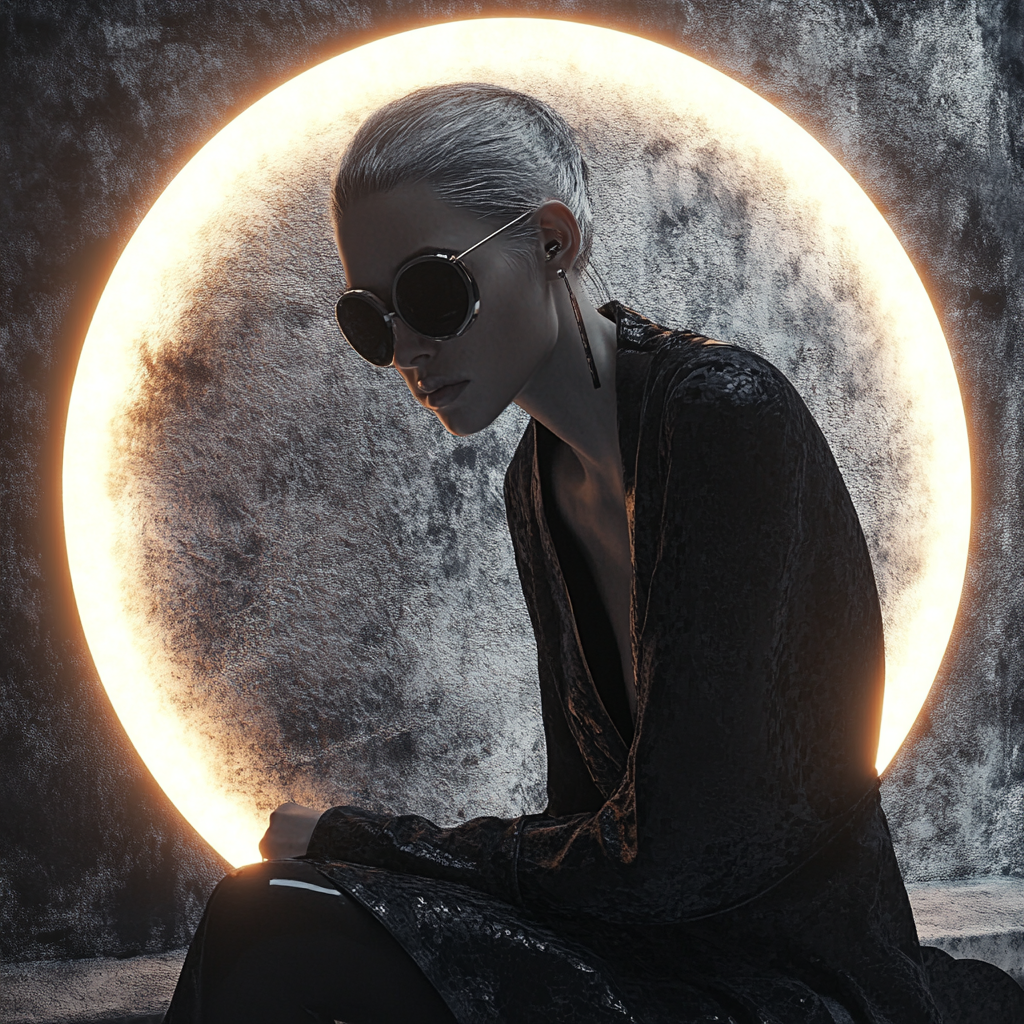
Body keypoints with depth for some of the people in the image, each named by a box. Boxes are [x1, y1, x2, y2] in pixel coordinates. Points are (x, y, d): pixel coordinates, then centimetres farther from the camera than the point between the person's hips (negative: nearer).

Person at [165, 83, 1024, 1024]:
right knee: (266, 917, -12)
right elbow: (585, 809, 12)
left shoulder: (727, 416, -18)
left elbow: (664, 859, -21)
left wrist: (357, 841, -11)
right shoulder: (539, 486, 8)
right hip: (644, 948, 7)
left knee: (274, 923, -20)